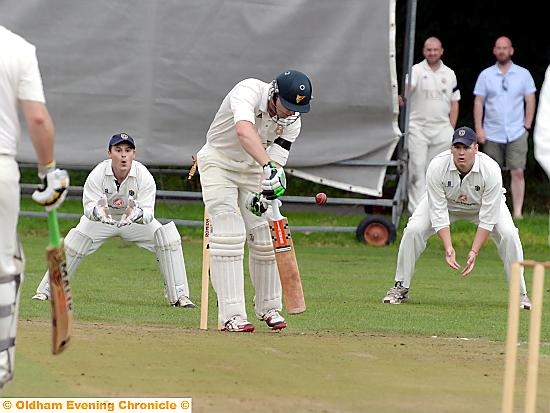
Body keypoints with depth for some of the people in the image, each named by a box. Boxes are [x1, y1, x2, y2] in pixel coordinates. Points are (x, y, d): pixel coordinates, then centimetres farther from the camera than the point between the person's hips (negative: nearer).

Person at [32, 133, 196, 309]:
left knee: (168, 237, -21)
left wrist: (136, 213, -57)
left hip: (136, 220, 0)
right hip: (101, 221, 0)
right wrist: (98, 211, -56)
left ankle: (179, 295, -13)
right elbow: (89, 208, -31)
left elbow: (148, 214, -33)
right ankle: (45, 290, 2)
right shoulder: (97, 175, -28)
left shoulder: (144, 177, -29)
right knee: (72, 245, -18)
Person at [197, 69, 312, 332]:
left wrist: (265, 193, -34)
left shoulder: (292, 121, -12)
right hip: (218, 162, -5)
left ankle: (268, 308, 20)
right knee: (229, 235, -18)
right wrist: (268, 166, -61)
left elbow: (277, 160, -15)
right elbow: (244, 131, -49)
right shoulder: (249, 91, -30)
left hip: (253, 170, 5)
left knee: (263, 239, 1)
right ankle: (232, 314, -21)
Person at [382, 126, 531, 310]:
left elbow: (487, 219, -30)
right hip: (445, 202, 1)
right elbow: (438, 212, -28)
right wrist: (448, 248, -38)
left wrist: (474, 251, -36)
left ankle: (519, 294, -7)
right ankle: (400, 288, -3)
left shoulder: (491, 170, -35)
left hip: (482, 204, -1)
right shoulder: (437, 167, -33)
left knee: (509, 234, -23)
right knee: (413, 230, -20)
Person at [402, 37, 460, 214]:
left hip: (441, 128, 3)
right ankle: (416, 210, -6)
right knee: (417, 168, -7)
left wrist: (451, 129, 6)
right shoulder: (416, 70, -1)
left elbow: (454, 103, 14)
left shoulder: (449, 74, 11)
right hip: (418, 127, -3)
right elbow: (408, 87, -21)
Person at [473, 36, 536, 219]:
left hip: (516, 134, -1)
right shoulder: (485, 75, 5)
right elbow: (478, 103, 4)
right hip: (492, 134, 1)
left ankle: (518, 212, -10)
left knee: (518, 172, -10)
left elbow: (530, 101, 6)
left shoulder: (523, 74, 4)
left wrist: (526, 126, -2)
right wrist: (478, 129, -4)